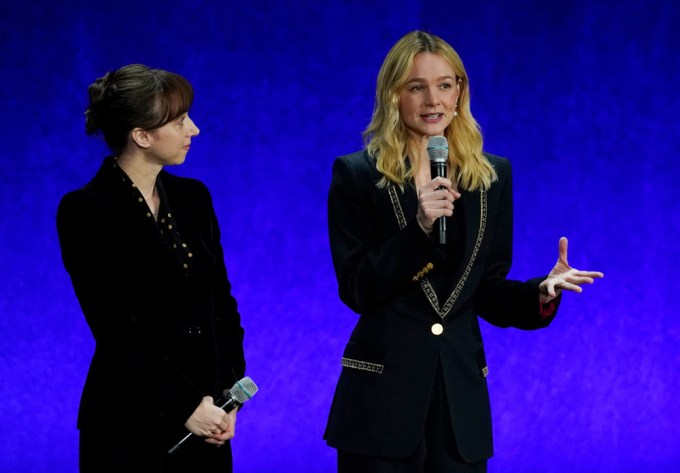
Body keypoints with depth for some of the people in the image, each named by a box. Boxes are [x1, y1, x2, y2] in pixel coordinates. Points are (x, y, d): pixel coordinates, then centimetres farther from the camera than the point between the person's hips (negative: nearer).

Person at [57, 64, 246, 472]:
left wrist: (226, 394, -3)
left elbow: (222, 302, 9)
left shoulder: (193, 198, 9)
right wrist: (185, 406, -15)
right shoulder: (86, 212, -10)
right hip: (131, 425, -5)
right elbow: (117, 328, -14)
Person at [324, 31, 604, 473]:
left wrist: (540, 293, -9)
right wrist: (419, 229, -20)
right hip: (383, 391, -3)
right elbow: (357, 290, -7)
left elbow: (487, 290, 11)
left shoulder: (492, 175, 9)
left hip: (461, 393, 3)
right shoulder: (357, 175, -1)